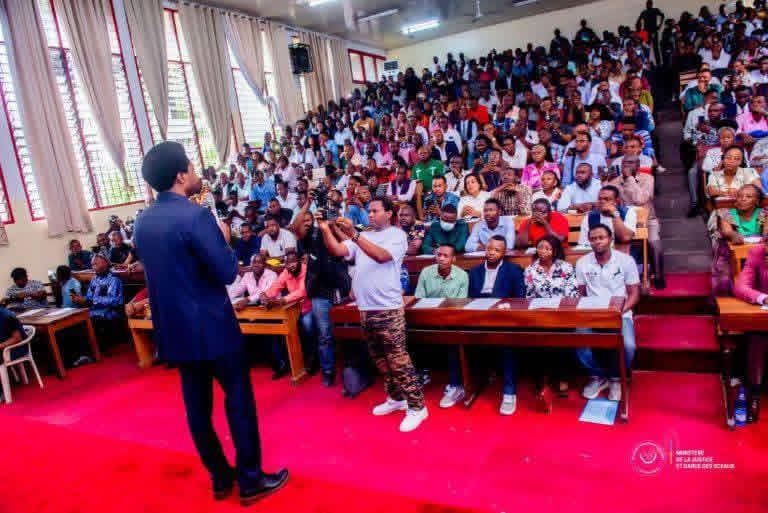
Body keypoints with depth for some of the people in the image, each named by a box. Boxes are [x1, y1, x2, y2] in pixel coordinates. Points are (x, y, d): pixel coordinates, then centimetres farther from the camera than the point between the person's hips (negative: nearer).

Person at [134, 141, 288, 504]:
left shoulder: (143, 222, 6)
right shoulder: (195, 216, -19)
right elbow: (228, 272, -20)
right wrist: (224, 240, -2)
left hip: (174, 327, 8)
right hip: (212, 325, -7)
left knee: (196, 403, 14)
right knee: (239, 399, 6)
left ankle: (219, 477, 29)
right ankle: (250, 480, 16)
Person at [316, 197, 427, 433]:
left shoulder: (397, 234, -4)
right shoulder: (363, 237, 15)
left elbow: (382, 256, -22)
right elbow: (337, 251, 3)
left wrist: (354, 235, -29)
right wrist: (326, 231, -13)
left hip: (388, 309, -7)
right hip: (365, 308, 7)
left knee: (398, 360, -4)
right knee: (380, 359, 16)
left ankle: (417, 406, 6)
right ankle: (396, 398, 31)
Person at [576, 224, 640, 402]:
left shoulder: (626, 260, 0)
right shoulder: (582, 263, 5)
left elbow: (634, 294, 1)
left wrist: (619, 312, -15)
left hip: (620, 315, -1)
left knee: (627, 346, -31)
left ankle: (616, 378, 4)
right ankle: (598, 376, 5)